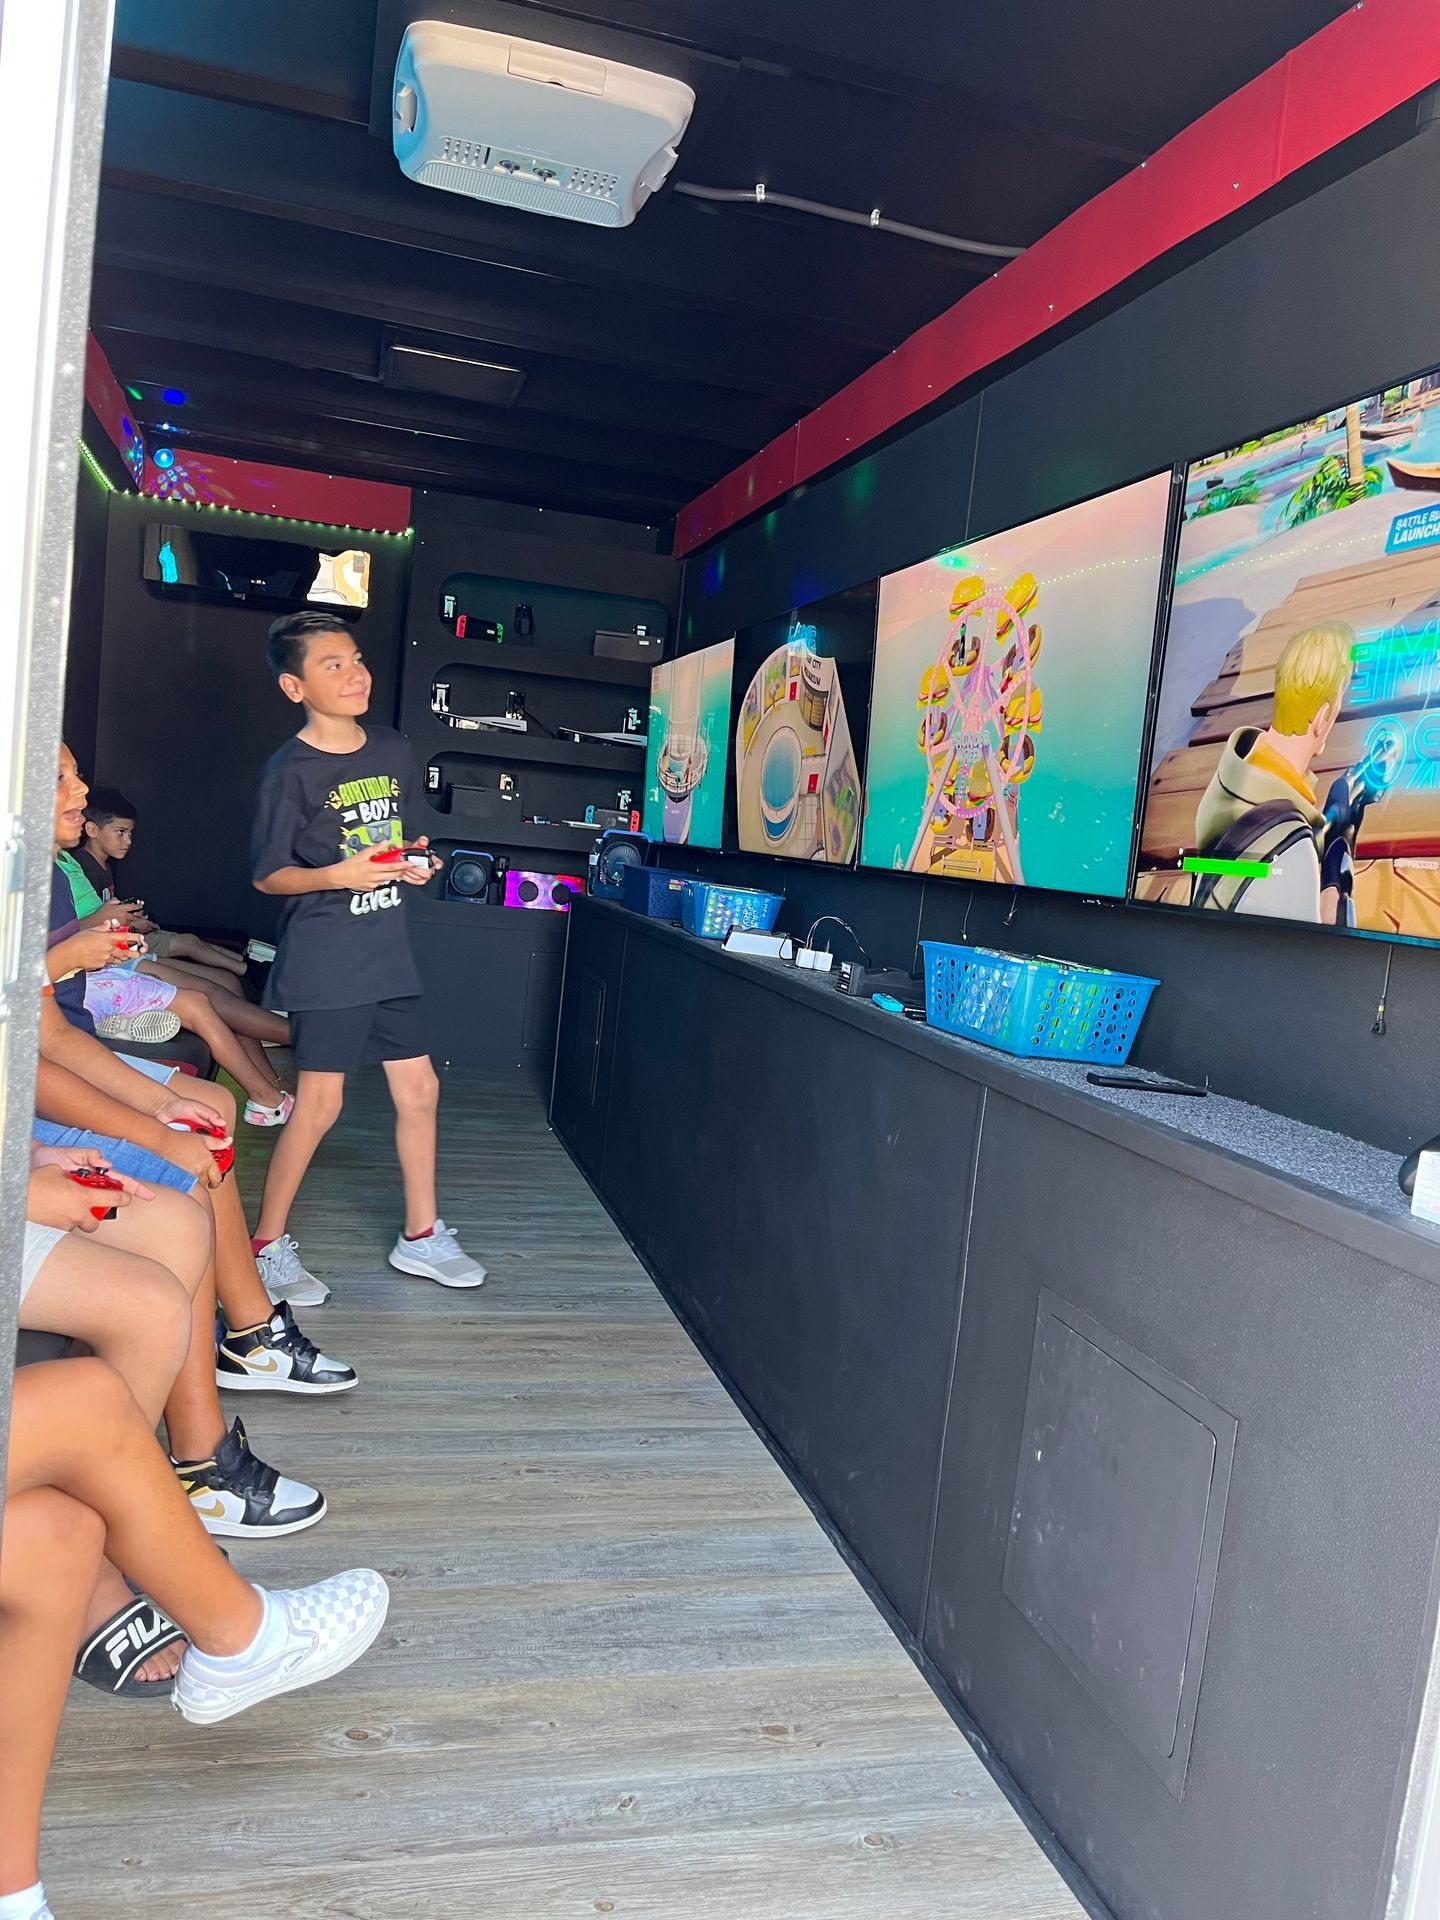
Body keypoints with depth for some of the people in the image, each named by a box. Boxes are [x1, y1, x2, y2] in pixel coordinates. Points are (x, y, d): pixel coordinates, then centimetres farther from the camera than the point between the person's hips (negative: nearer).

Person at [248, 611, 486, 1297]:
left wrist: (415, 862, -1)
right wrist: (337, 875, -22)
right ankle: (267, 1243, 15)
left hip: (388, 952, 7)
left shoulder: (393, 750, 7)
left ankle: (420, 1236, 25)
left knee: (418, 1088, 10)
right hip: (324, 960, -6)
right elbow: (267, 875, -7)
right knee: (319, 1104, -4)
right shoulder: (290, 771, -11)